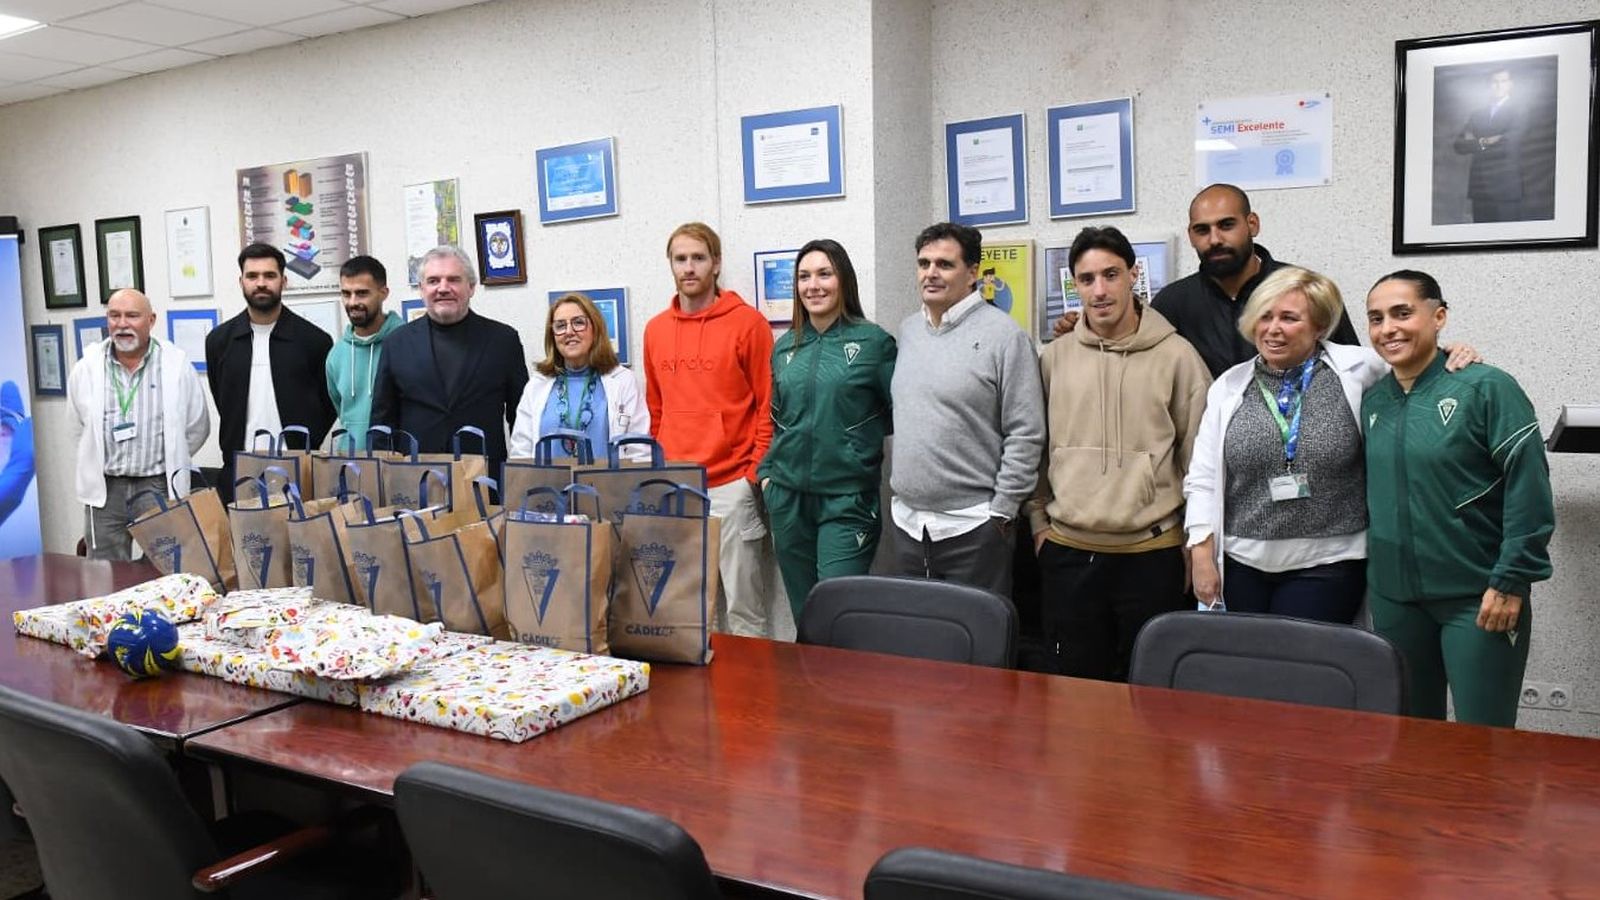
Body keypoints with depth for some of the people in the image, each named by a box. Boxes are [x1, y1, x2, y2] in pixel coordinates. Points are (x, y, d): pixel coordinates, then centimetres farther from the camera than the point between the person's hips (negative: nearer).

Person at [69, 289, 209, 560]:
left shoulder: (177, 365, -1)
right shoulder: (86, 369, 4)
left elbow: (197, 428, 7)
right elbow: (80, 428, 15)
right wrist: (106, 466, 14)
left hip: (158, 486, -2)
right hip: (105, 489, 2)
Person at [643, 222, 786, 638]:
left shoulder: (748, 323, -4)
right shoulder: (655, 329, 11)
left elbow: (768, 404, -4)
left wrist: (757, 472, -8)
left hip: (732, 488, -5)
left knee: (744, 610, 1)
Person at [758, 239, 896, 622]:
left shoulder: (873, 341, -5)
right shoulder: (785, 347, 10)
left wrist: (856, 434, -10)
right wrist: (767, 471, 10)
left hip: (847, 499, -5)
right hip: (788, 496, 5)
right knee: (803, 614, 13)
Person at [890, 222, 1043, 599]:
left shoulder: (1003, 335, -10)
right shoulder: (908, 330, 10)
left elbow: (1026, 435, -11)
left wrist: (1001, 512, -11)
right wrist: (899, 494, 14)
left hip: (972, 527, -6)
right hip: (907, 522, 6)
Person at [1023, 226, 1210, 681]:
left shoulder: (1177, 355, -3)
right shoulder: (1053, 358, 5)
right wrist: (1039, 521, 8)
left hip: (1152, 554, -2)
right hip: (1067, 553, 2)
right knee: (1077, 683, 11)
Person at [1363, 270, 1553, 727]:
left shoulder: (1485, 388, -10)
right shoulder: (1372, 400, 7)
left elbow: (1529, 488, -13)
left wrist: (1511, 582, -15)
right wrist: (1371, 569, 11)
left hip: (1477, 599, -5)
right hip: (1393, 596, 5)